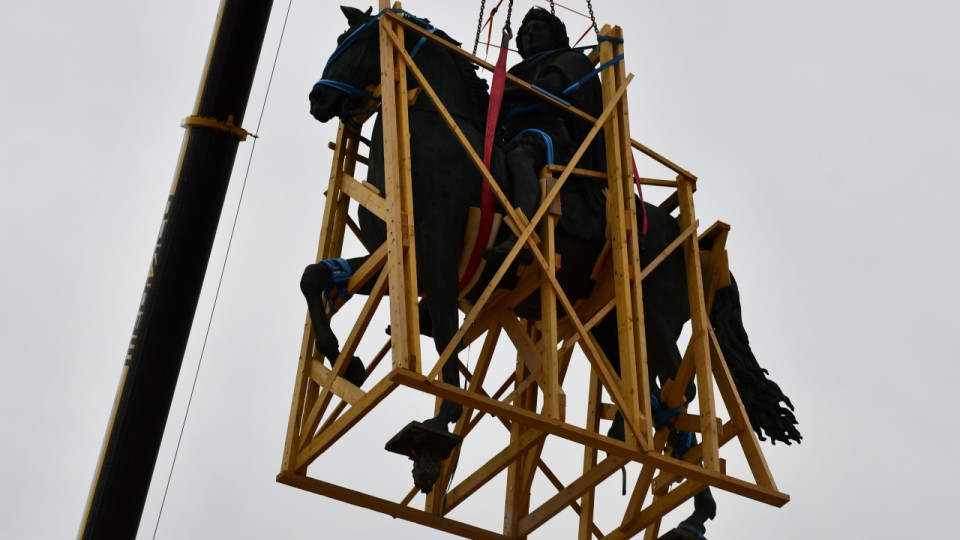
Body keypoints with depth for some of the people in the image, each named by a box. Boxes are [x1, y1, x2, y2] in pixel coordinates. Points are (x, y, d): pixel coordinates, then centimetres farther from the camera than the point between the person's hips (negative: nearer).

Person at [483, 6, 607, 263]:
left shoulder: (570, 60, 19)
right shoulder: (517, 73, 37)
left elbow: (551, 87, -3)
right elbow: (496, 117, 31)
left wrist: (500, 95, -5)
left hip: (552, 138, -7)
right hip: (517, 142, 7)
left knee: (519, 153, -41)